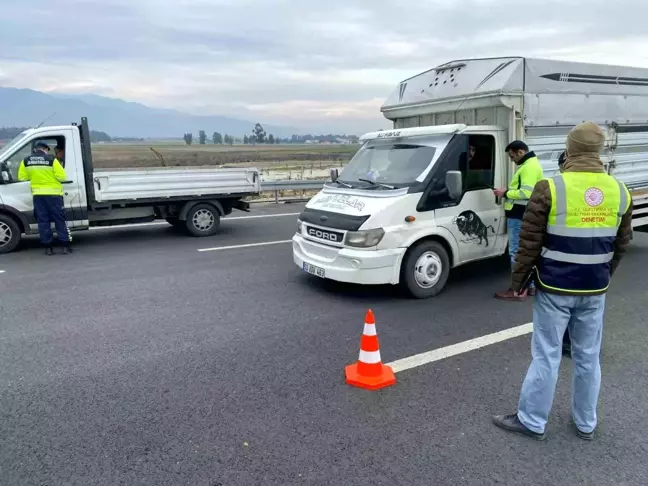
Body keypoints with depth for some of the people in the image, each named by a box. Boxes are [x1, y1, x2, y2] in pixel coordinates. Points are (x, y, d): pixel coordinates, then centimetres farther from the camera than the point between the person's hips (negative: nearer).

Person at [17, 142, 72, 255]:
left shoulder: (26, 161, 4)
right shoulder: (51, 159, -9)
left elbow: (22, 177, 9)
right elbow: (62, 176, -11)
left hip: (37, 194, 4)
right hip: (53, 193, -3)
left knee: (43, 221, 8)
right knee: (60, 220, 4)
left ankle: (47, 247, 9)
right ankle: (65, 246, 3)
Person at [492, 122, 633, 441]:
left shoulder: (551, 188, -14)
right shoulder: (620, 192, 2)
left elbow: (530, 242, -11)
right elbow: (621, 245, 11)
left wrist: (518, 279, 1)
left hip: (555, 287, -4)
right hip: (594, 290, 5)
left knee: (546, 355, 4)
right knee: (588, 357, 15)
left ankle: (531, 421, 16)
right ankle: (586, 424, 29)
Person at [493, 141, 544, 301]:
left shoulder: (529, 167, -15)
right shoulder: (530, 164, 20)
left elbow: (526, 193, -24)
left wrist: (506, 193, -13)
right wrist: (509, 191, 9)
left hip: (520, 217, -11)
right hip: (524, 215, 11)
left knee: (517, 253, -7)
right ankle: (530, 285, 23)